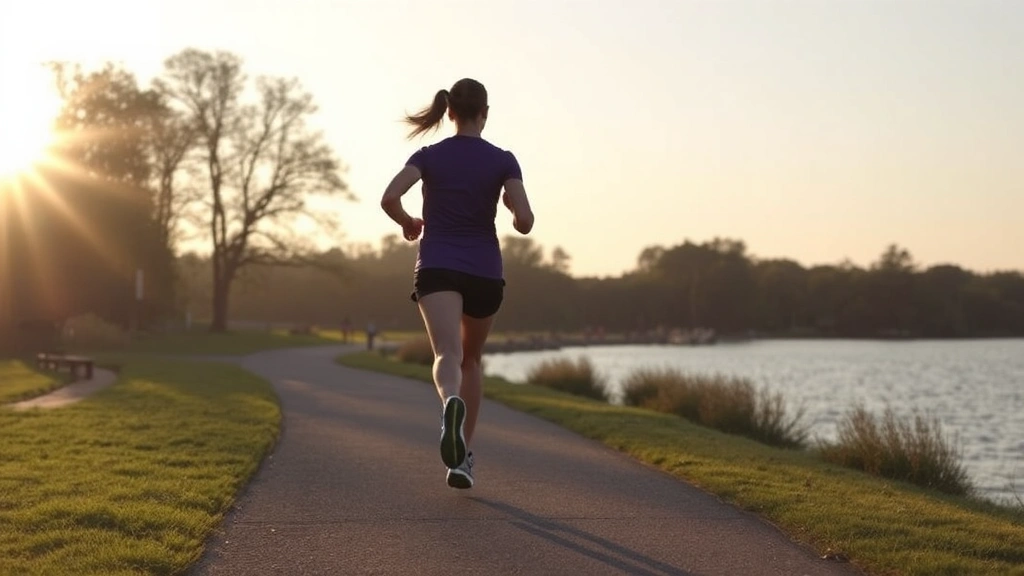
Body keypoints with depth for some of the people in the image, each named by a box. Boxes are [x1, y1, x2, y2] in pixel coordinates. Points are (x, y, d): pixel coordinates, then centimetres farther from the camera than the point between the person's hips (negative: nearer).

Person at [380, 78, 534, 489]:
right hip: (485, 272, 1)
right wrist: (514, 211, 15)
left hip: (437, 268, -1)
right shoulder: (502, 160, 1)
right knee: (472, 359, 21)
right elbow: (524, 222, -9)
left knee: (448, 355, -18)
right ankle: (462, 457, 20)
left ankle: (451, 404, -55)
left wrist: (409, 224, 9)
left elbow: (389, 199, -12)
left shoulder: (429, 156, 3)